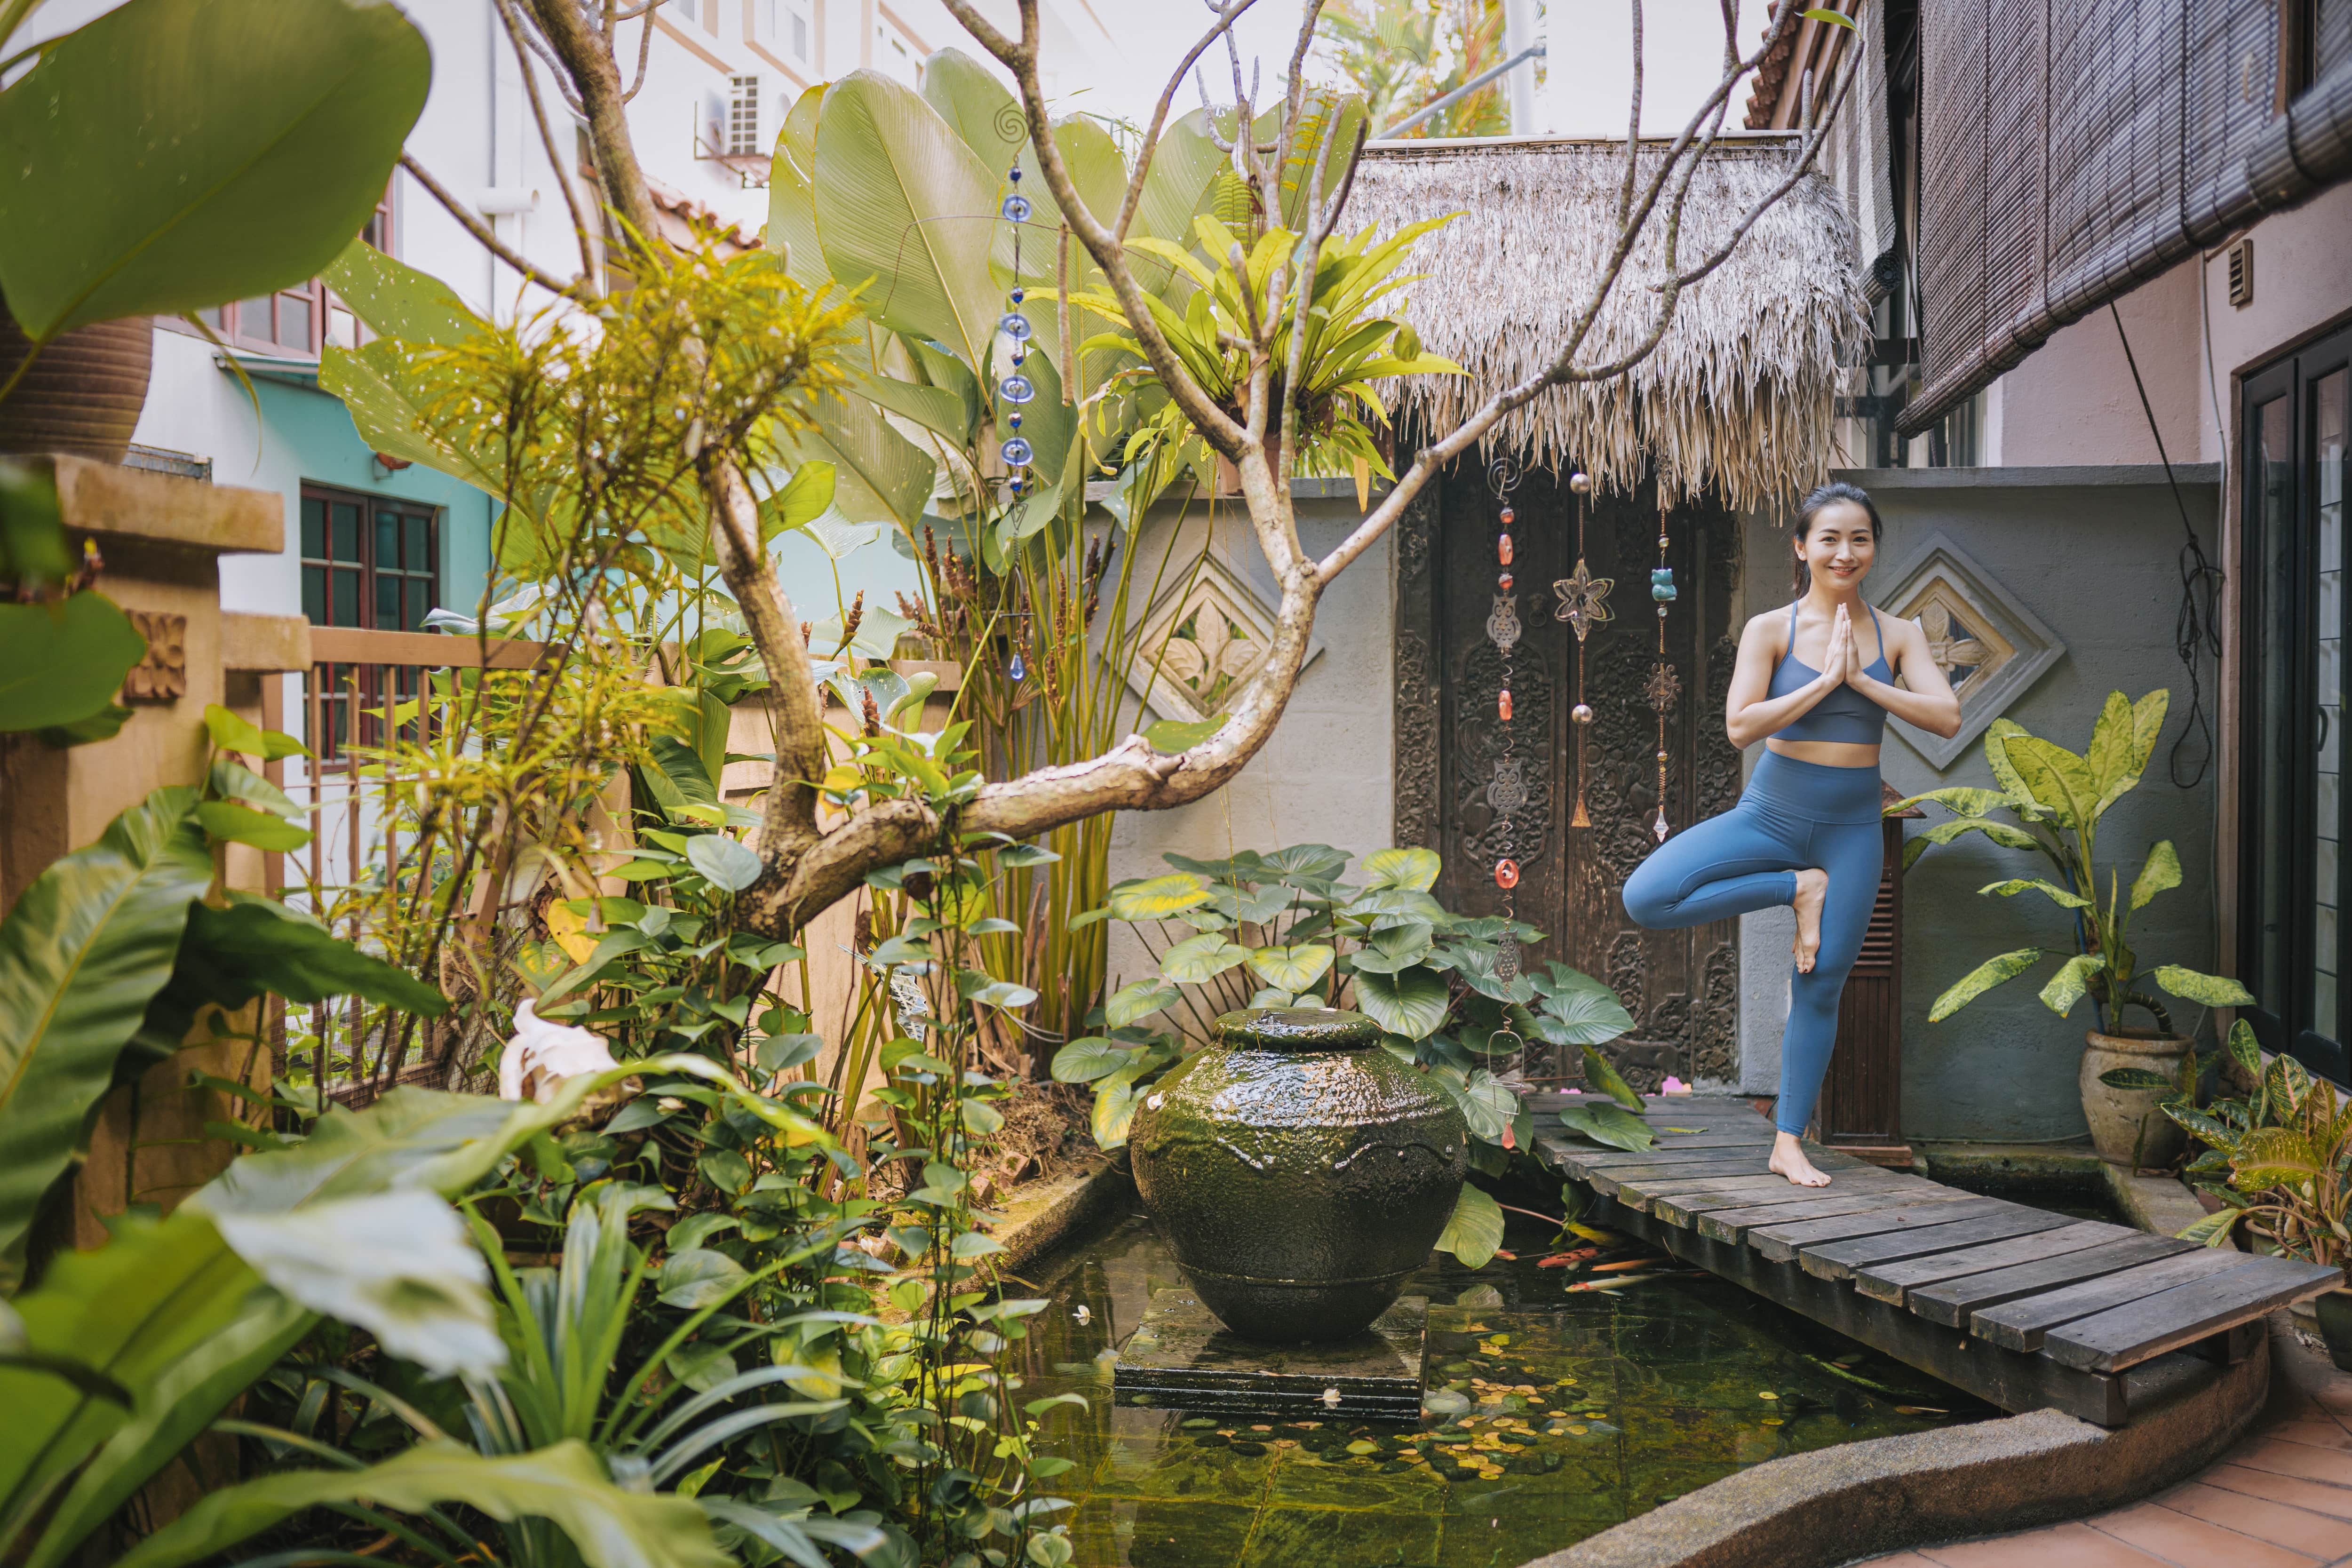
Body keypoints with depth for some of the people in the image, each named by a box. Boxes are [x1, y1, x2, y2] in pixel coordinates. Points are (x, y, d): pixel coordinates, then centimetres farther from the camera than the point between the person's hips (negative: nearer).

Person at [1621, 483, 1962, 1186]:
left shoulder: (1897, 635, 3)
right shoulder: (1770, 630, -4)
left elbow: (1947, 718, -8)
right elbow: (1741, 725, -15)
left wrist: (1862, 681, -15)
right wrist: (1824, 680, -18)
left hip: (1851, 829, 1)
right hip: (1772, 812, -1)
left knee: (1820, 987, 4)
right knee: (1645, 898, -23)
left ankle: (1789, 1143, 16)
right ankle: (1796, 888, -5)